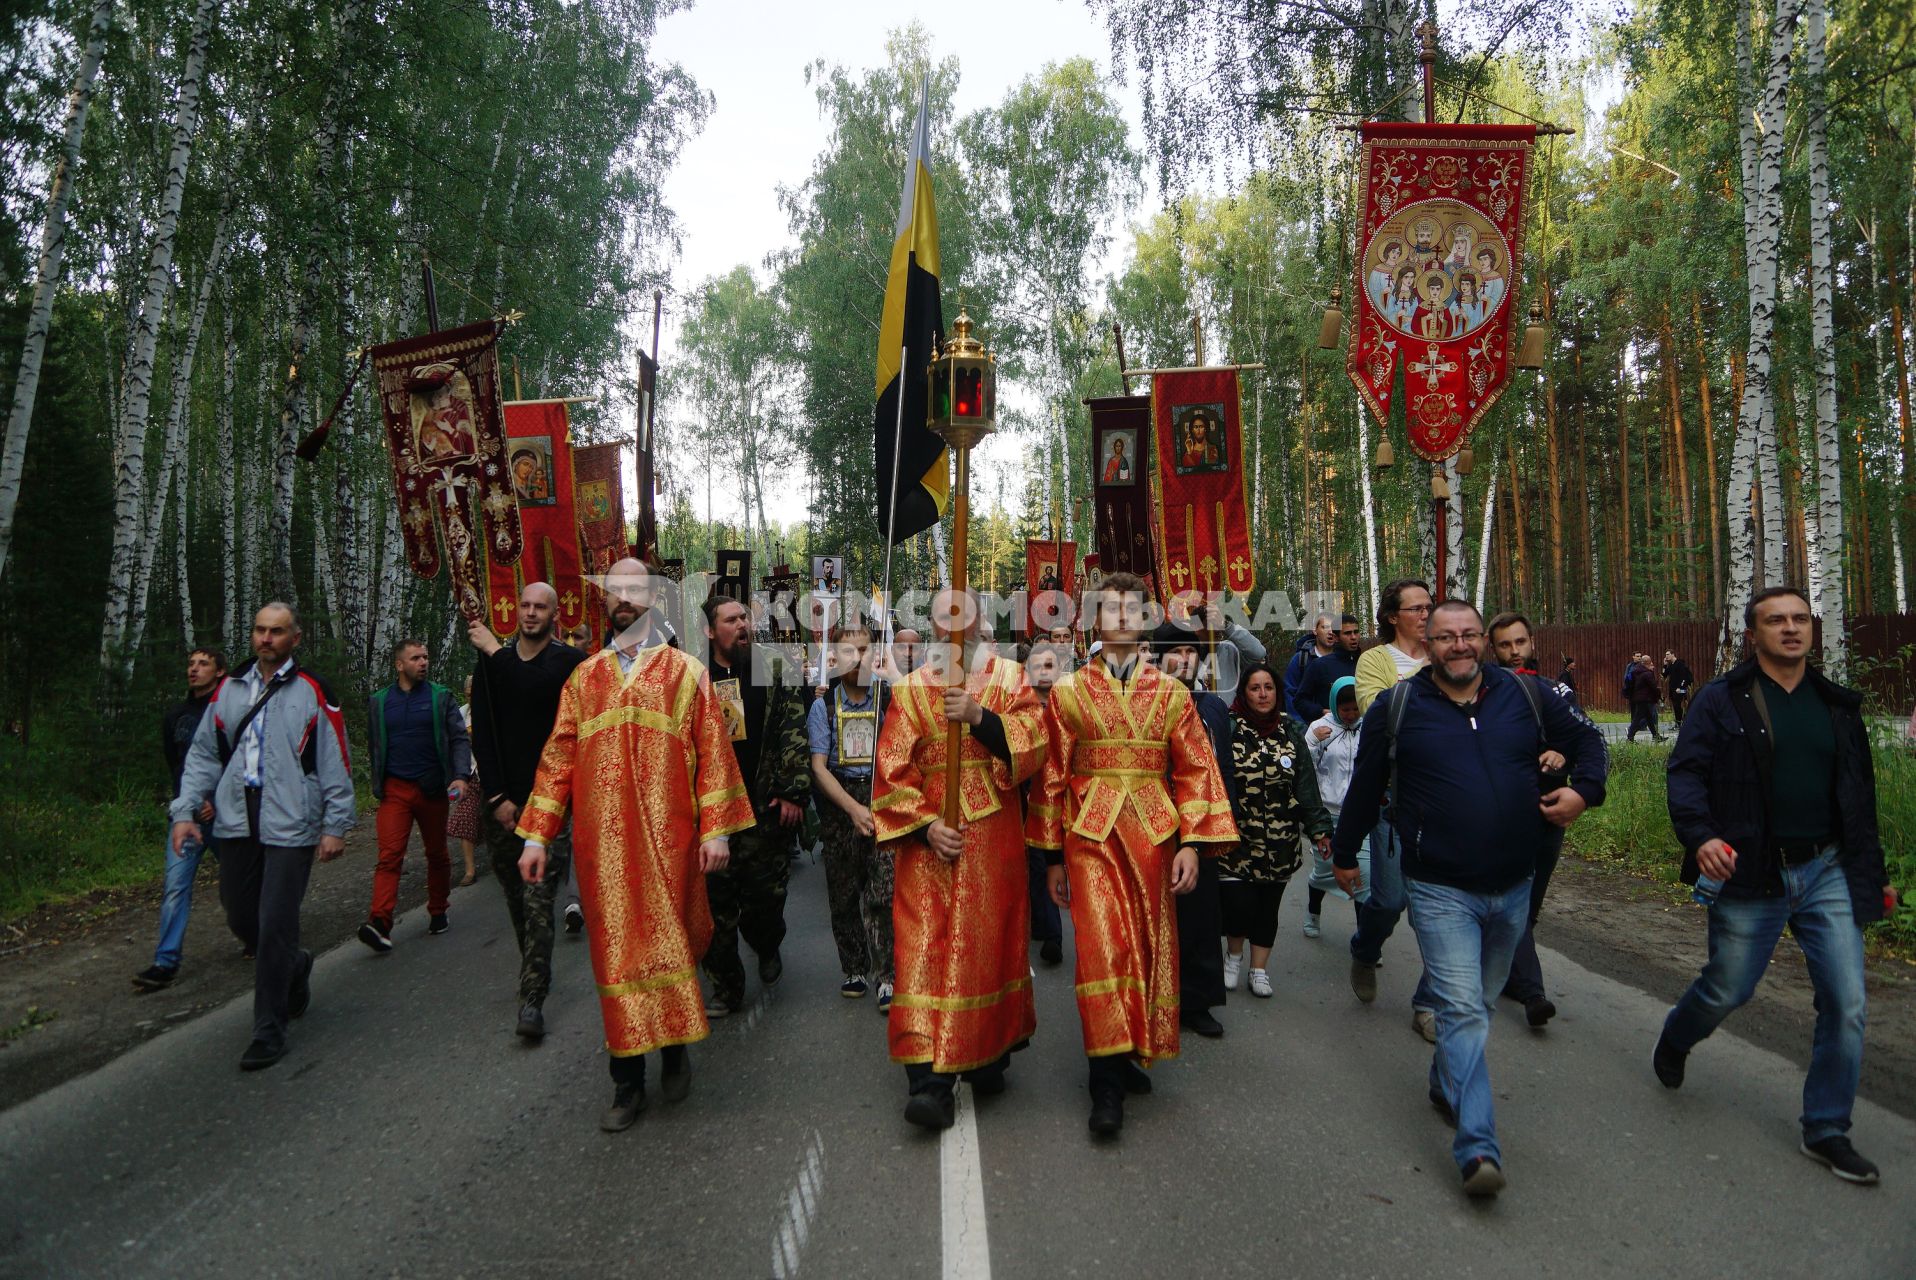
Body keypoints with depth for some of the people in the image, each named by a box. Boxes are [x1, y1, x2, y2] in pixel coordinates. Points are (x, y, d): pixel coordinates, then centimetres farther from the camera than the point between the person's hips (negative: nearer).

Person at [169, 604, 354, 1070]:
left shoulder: (312, 693, -1)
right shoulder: (228, 690, 11)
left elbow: (336, 764, -1)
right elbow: (203, 754, 15)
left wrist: (335, 826, -5)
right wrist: (185, 810, 5)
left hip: (290, 826, -5)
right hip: (236, 823, 5)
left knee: (275, 927, -4)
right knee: (241, 920, 12)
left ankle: (269, 1030, 8)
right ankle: (294, 966, 41)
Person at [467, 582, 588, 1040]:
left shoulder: (569, 661, 0)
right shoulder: (492, 663, 10)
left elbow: (535, 688, -20)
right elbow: (482, 735, 6)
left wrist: (496, 652, -9)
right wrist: (496, 796, -2)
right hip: (503, 801, 4)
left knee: (539, 899, -10)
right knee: (516, 898, 12)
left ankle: (532, 999, -9)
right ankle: (536, 970, 30)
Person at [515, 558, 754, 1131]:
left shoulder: (686, 672, 4)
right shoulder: (584, 677, 13)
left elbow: (713, 753, 0)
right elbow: (558, 758, 10)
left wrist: (716, 829, -8)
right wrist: (537, 835, 4)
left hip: (666, 838, -2)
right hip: (602, 842, 2)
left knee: (669, 942, 2)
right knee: (615, 949, 5)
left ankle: (674, 1045, 27)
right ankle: (628, 1082, 15)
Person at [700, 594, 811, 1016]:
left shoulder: (777, 672, 4)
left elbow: (794, 735, -1)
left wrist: (793, 793, -8)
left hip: (765, 809, -1)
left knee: (765, 897, 4)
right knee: (714, 903, 3)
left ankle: (768, 949, 37)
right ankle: (726, 986, 19)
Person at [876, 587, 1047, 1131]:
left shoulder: (1008, 677, 6)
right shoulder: (911, 689, 6)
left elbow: (1035, 740, -9)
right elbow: (893, 771, -1)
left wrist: (979, 715, -20)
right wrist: (924, 826, -12)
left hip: (993, 838, 1)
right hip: (928, 838, 0)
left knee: (991, 942, 8)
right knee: (925, 949, -8)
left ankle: (990, 1054, 26)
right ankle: (930, 1081, -9)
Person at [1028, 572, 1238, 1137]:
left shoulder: (1172, 693, 8)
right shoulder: (1067, 692, 5)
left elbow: (1196, 770, 5)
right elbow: (1051, 777, 6)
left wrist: (1191, 842, -4)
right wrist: (1053, 856, 6)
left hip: (1154, 834, 2)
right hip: (1090, 835, -2)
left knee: (1149, 947, 9)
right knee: (1101, 946, -11)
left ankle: (1128, 1055, 26)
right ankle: (1108, 1083, -5)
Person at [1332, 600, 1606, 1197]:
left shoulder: (1527, 696, 2)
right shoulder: (1396, 707, -3)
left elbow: (1585, 739, 17)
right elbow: (1365, 786, 7)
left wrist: (1585, 789, -3)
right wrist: (1344, 851, 15)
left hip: (1513, 887, 4)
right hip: (1440, 891, -4)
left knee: (1478, 1003, 19)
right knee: (1463, 1012, -11)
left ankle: (1447, 1086, 41)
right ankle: (1478, 1148, -10)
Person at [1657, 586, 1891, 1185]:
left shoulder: (1837, 704, 10)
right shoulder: (1722, 699, -4)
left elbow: (1860, 793, 16)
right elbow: (1685, 771, -10)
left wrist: (1873, 873, 15)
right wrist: (1700, 836, -26)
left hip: (1827, 872, 4)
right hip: (1751, 876, -4)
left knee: (1847, 1004, -1)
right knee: (1726, 991, 7)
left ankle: (1826, 1129, 15)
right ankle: (1674, 1041, 41)